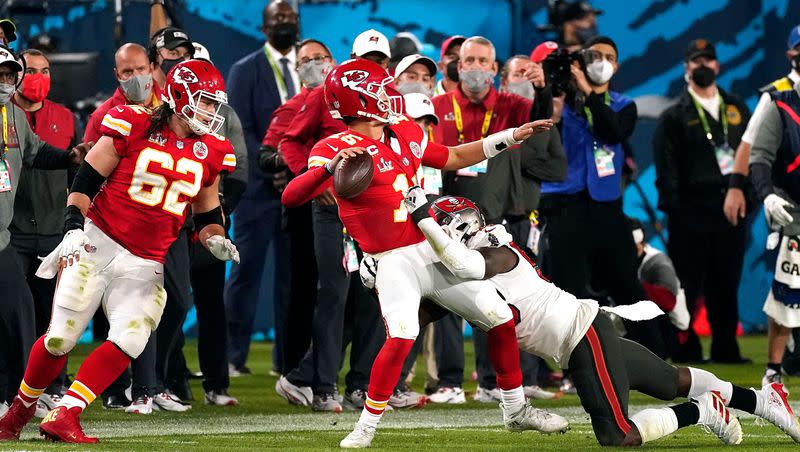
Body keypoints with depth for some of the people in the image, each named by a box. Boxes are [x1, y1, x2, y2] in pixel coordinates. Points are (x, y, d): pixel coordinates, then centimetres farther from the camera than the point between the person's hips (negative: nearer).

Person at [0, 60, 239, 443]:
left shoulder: (210, 152, 9)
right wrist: (73, 225, -16)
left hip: (145, 264, 4)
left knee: (128, 342, -16)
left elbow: (207, 214, 18)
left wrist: (216, 240, -2)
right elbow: (86, 180, -5)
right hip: (98, 243, -4)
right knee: (62, 336, -6)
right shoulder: (133, 126, -6)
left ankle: (63, 418, -12)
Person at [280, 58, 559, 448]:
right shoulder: (336, 149, -13)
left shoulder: (403, 133, 10)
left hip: (436, 250, 7)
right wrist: (331, 167, -41)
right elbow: (290, 197, -25)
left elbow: (453, 159, 26)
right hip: (394, 261, -7)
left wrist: (512, 137, 23)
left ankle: (516, 410, 29)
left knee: (501, 319, 11)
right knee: (402, 336, -29)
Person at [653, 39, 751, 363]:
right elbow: (667, 168, -2)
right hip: (692, 212, -4)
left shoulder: (737, 109, 16)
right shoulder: (674, 117, 4)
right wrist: (673, 208, -10)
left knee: (726, 285, 7)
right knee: (688, 285, -3)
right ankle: (685, 348, 1)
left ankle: (725, 348, 12)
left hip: (730, 209, 4)